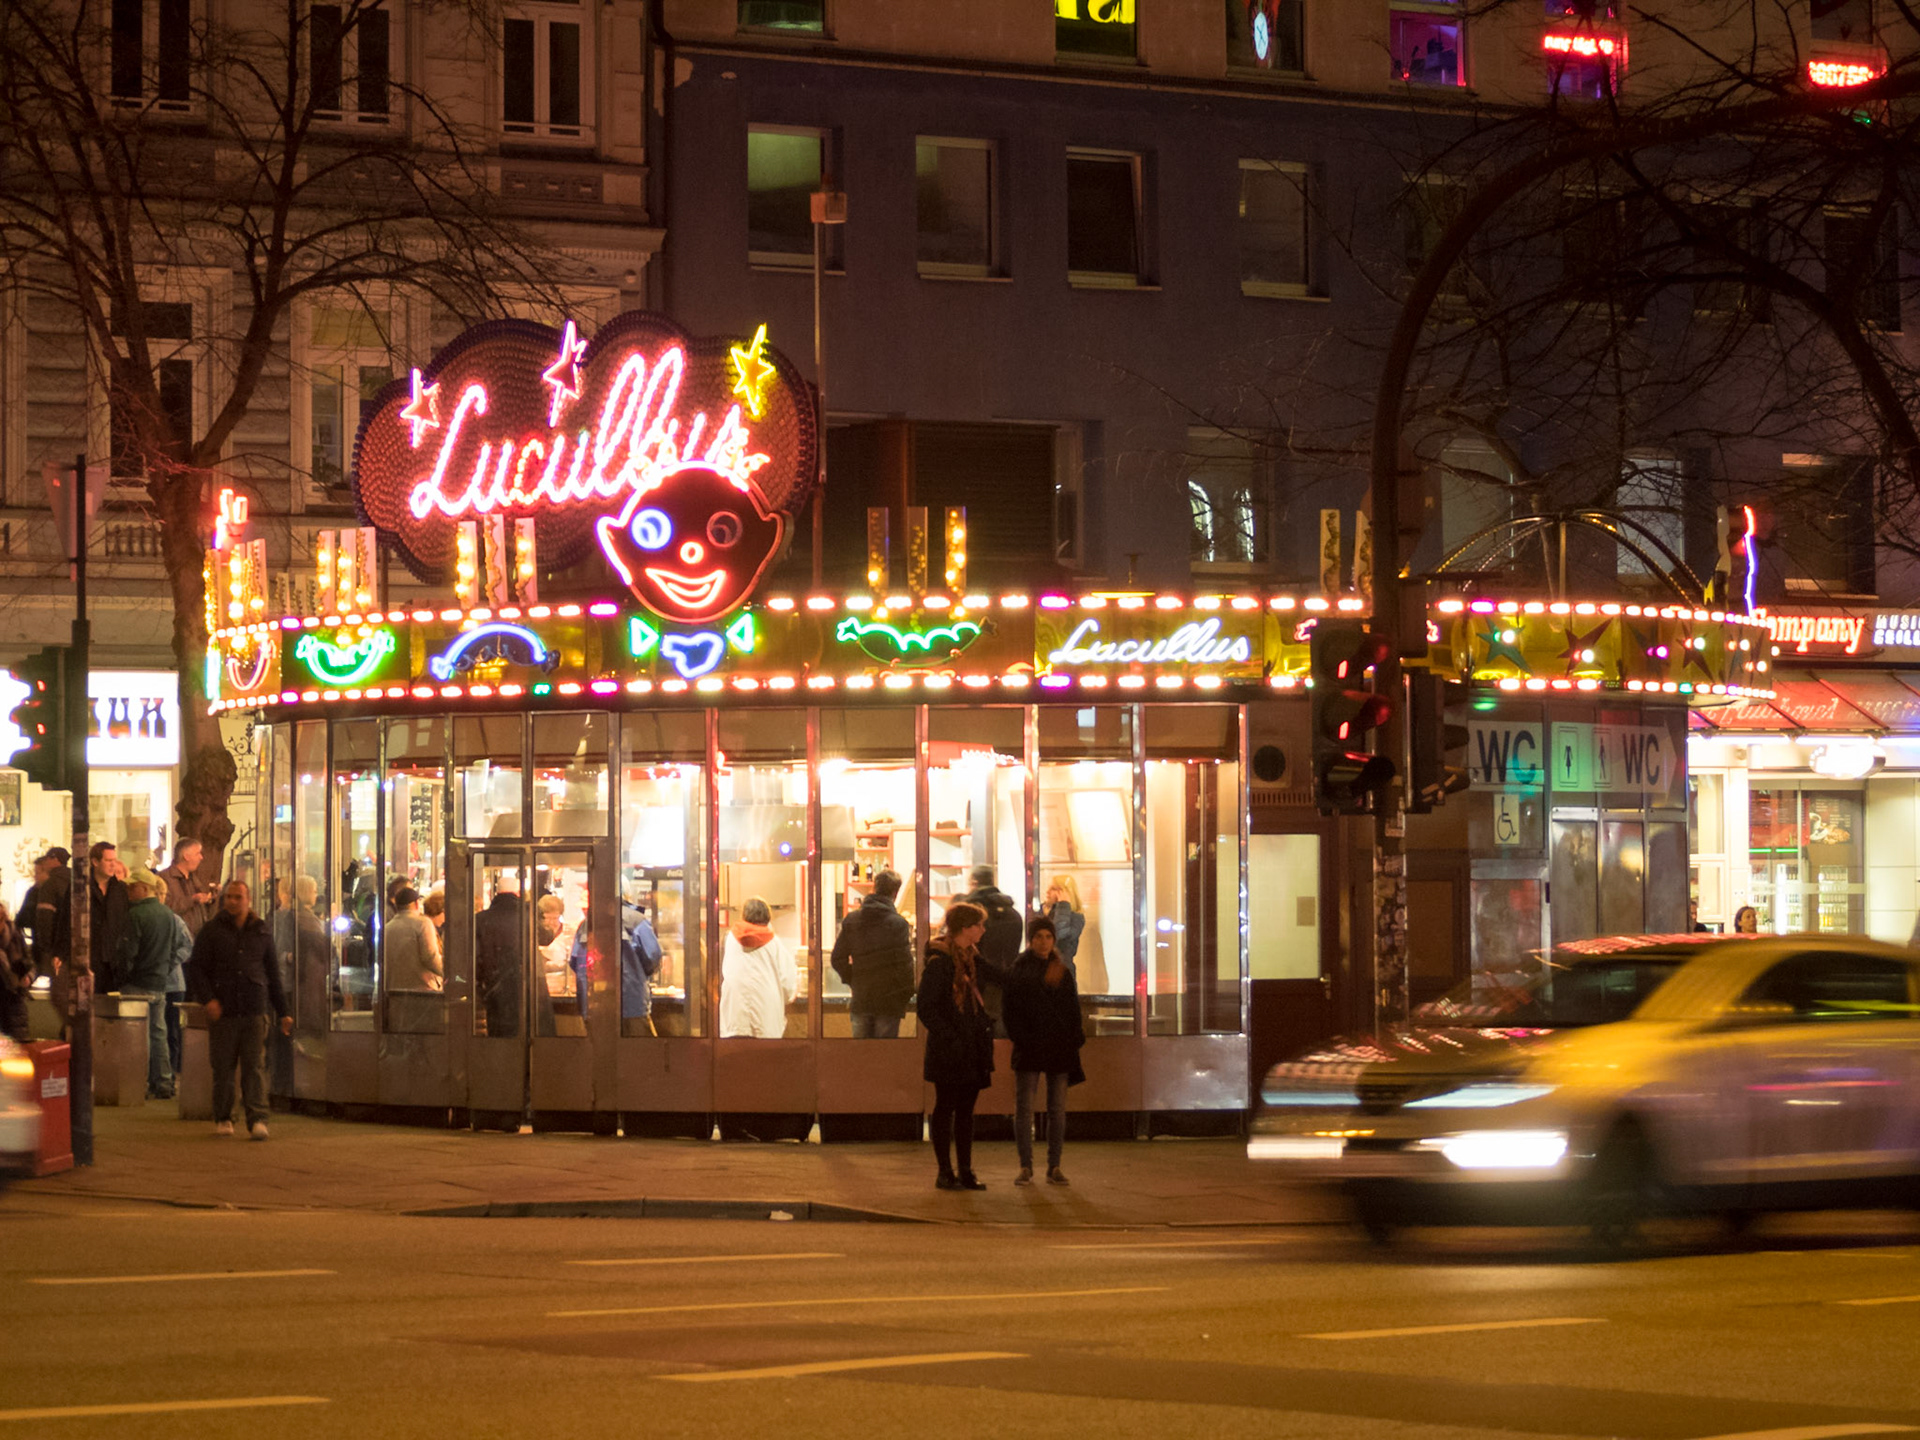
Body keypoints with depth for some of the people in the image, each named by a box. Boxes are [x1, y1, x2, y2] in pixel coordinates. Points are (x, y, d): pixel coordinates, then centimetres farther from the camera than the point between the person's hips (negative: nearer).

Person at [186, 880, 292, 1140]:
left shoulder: (261, 932, 13)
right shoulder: (211, 931, 6)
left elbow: (273, 973, 18)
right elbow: (197, 969, 4)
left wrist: (283, 1011, 17)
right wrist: (208, 999, -12)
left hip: (255, 1010, 1)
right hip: (223, 1011, -1)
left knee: (255, 1065, -7)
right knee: (223, 1067, 4)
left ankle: (257, 1119, -10)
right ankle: (223, 1118, 15)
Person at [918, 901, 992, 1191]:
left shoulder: (971, 957, 12)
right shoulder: (939, 962, -14)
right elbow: (926, 1008, -16)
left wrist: (985, 1027, 11)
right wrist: (948, 1038, -19)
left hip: (973, 1047, 8)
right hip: (948, 1052, -8)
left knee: (966, 1110, 10)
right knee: (945, 1109, 0)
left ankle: (965, 1171, 14)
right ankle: (945, 1172, 6)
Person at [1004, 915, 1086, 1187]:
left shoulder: (1063, 971, 10)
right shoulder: (1018, 970, 2)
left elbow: (1073, 1009, 10)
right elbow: (1012, 1011, -2)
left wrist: (1074, 1039, -3)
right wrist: (1020, 1038, -14)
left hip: (1059, 1047, 3)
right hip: (1029, 1048, -3)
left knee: (1057, 1109, 3)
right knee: (1024, 1108, -5)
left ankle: (1054, 1167, 8)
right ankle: (1025, 1167, 0)